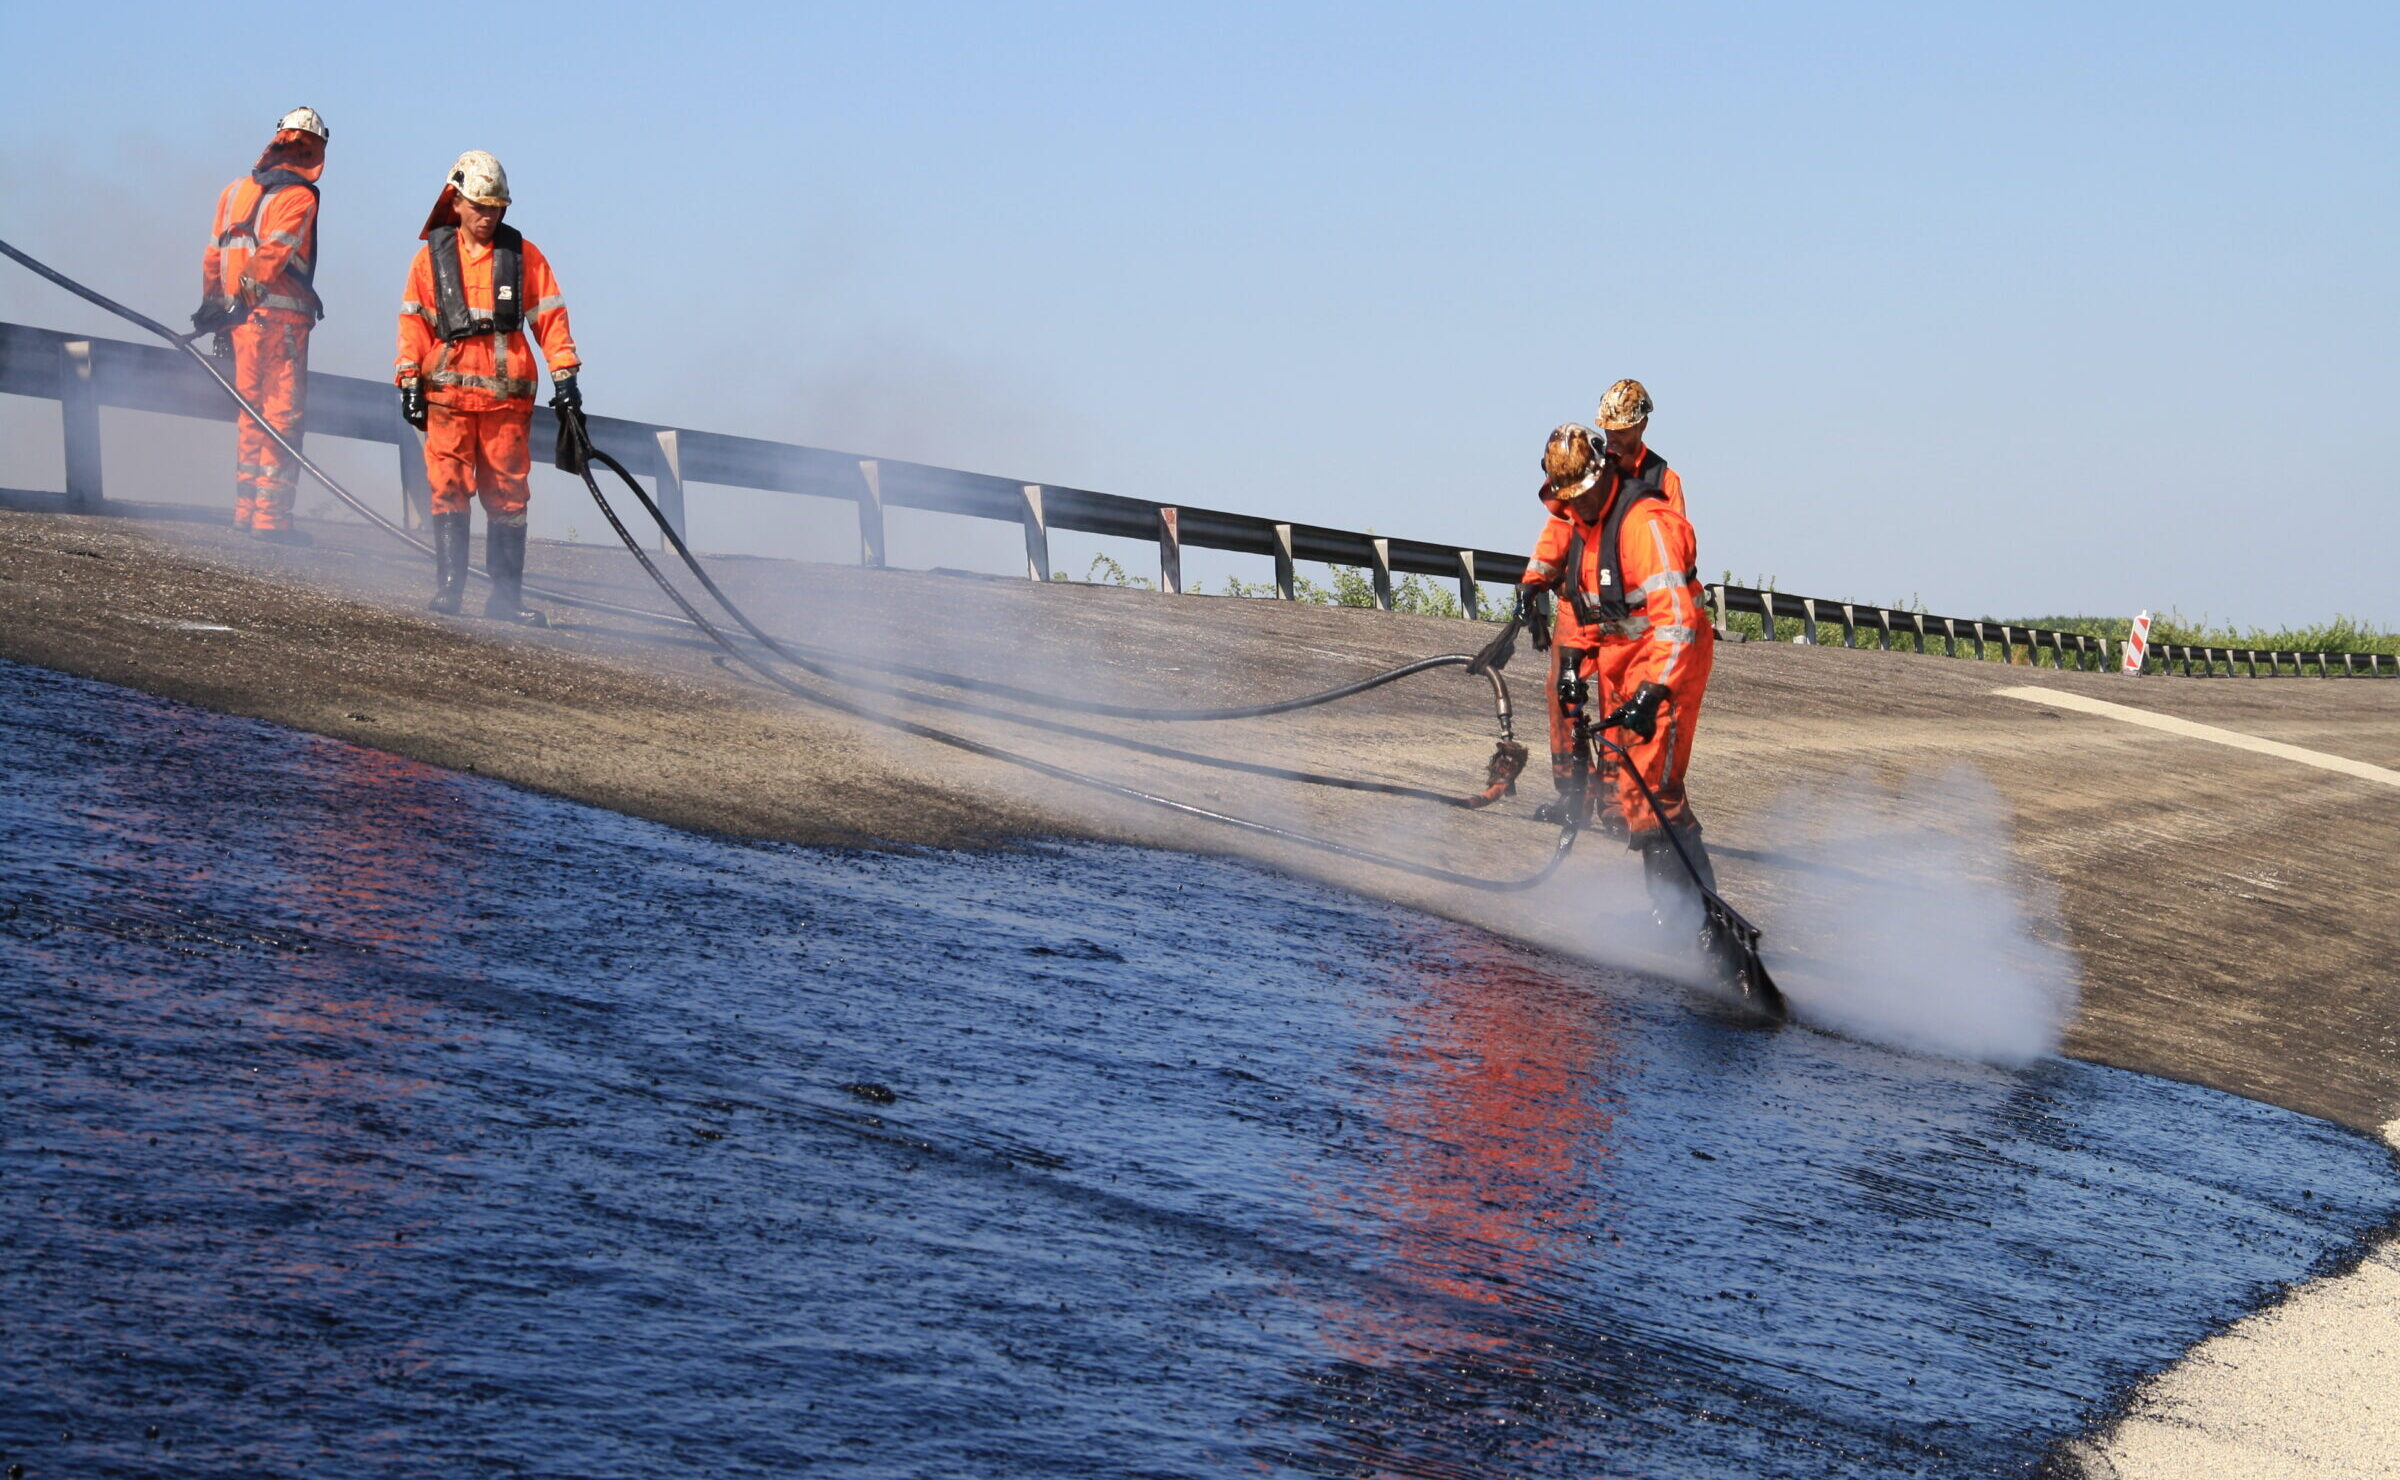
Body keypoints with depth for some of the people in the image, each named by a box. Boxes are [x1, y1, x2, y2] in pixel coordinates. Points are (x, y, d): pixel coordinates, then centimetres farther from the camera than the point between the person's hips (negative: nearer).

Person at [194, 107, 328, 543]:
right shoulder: (299, 197, -9)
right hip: (282, 318, -7)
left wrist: (216, 305, 19)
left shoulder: (235, 191, 12)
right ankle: (270, 515, -7)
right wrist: (240, 303, -20)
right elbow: (272, 254, -18)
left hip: (242, 317, 7)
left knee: (252, 412, 15)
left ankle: (246, 508, 17)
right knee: (283, 414, -4)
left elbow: (213, 255, 14)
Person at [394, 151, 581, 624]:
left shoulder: (523, 256, 10)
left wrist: (564, 374, 3)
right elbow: (413, 321, 11)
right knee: (449, 491, -5)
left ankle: (506, 597, 2)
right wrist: (410, 383, 4)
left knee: (507, 495, -1)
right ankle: (447, 586, -1)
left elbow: (549, 316, 10)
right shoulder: (432, 256, 10)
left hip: (507, 394, 0)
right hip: (447, 391, 0)